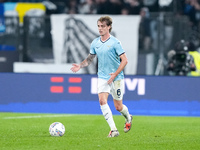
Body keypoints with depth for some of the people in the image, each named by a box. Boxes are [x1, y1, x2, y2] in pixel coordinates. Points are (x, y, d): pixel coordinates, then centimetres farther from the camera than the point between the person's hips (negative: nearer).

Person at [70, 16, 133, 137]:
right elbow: (90, 58, 18)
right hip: (103, 77, 4)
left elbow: (124, 60, -11)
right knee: (102, 100, -19)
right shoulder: (95, 43, 5)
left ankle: (128, 118, 39)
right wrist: (80, 66, -1)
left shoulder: (115, 42, -11)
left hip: (117, 78, -4)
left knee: (118, 107, 4)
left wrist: (115, 74, -21)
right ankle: (113, 130, -17)